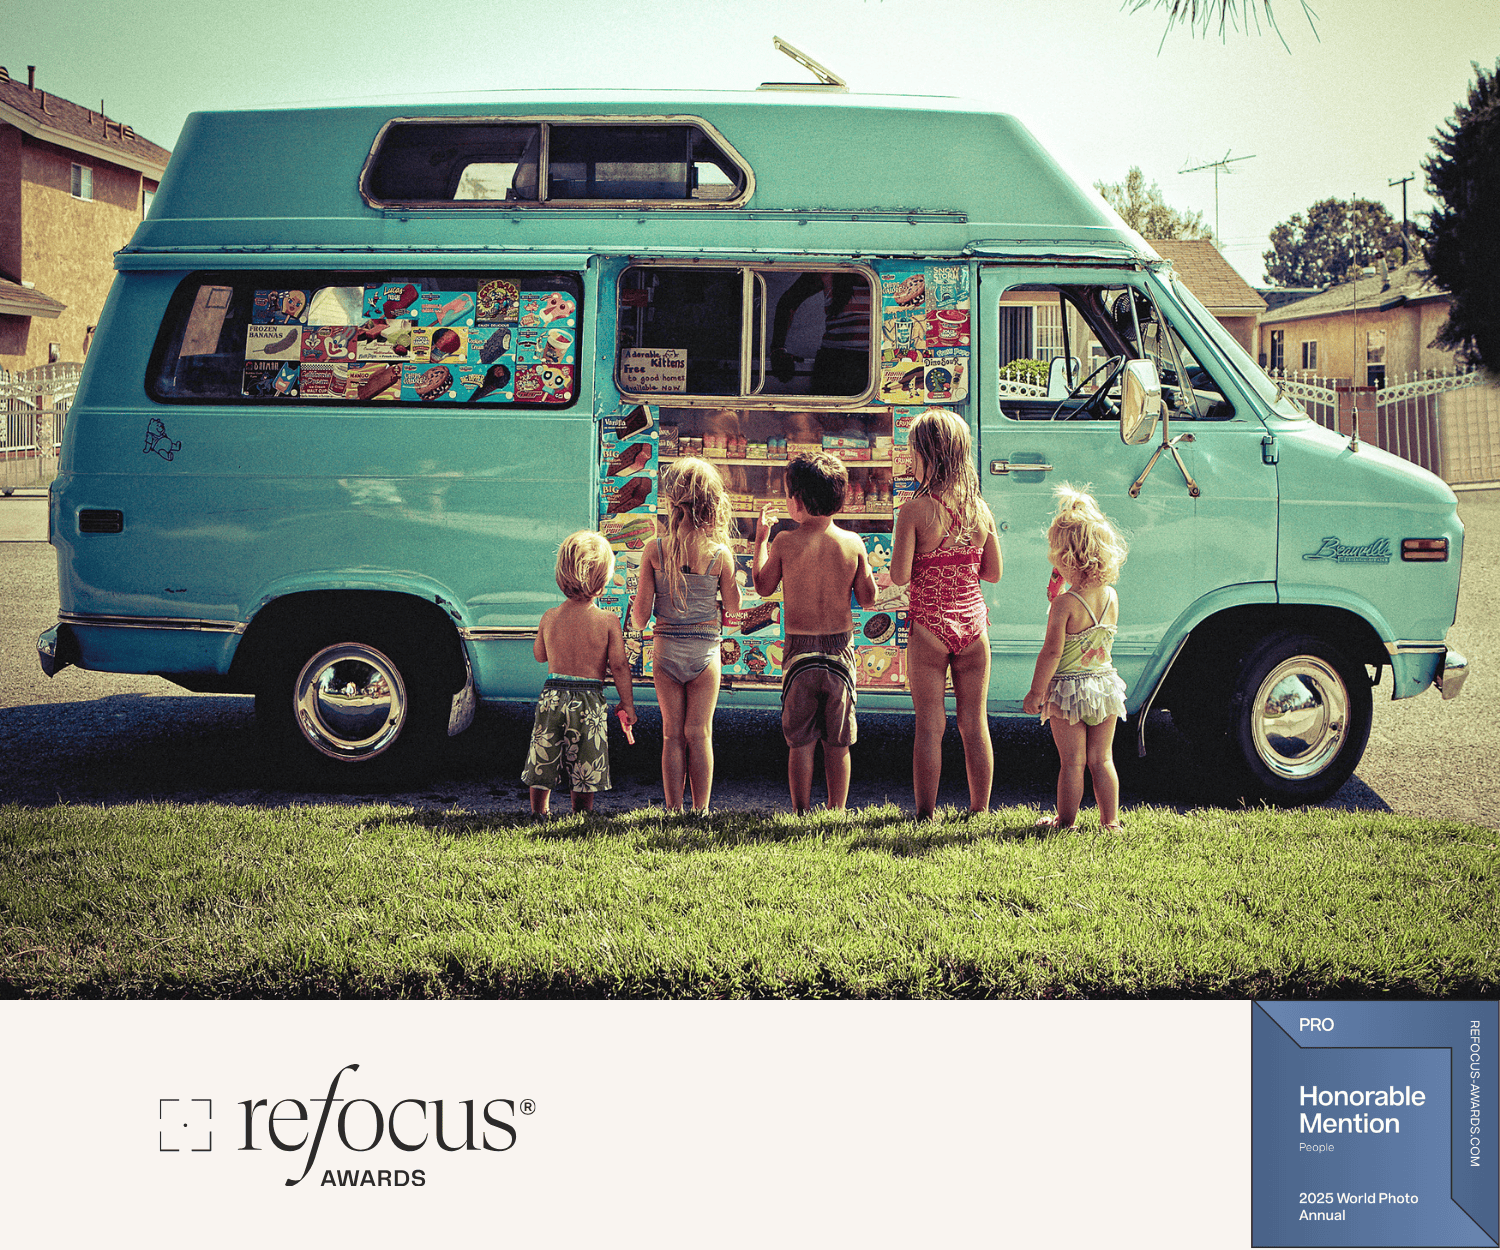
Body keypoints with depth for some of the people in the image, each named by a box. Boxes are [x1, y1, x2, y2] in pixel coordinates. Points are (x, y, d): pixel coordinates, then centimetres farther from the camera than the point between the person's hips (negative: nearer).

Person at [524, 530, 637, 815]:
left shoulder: (550, 617, -1)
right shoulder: (608, 621, -10)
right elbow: (619, 666, -8)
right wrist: (627, 704, 1)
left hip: (552, 697, 3)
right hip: (589, 701, -3)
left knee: (542, 768, 15)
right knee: (586, 768, 8)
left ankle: (538, 814, 25)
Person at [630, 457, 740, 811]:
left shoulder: (654, 550, -9)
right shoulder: (720, 553, -10)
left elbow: (640, 615, -6)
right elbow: (733, 605, 4)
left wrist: (634, 617, 16)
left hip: (665, 649, 1)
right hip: (705, 649, 0)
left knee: (672, 734, 10)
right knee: (699, 733, 8)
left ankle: (673, 811, 12)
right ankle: (701, 811, 9)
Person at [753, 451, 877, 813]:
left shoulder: (785, 542, -10)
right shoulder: (853, 543, -5)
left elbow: (762, 587, 5)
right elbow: (868, 599, 3)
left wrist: (761, 538, 13)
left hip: (799, 650, -1)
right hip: (841, 650, 1)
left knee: (800, 742, 7)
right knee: (838, 742, 10)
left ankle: (801, 814, 10)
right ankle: (836, 812, 15)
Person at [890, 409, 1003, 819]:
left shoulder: (914, 511, -12)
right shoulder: (980, 510, 1)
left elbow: (900, 576, -14)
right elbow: (993, 573, 7)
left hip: (929, 628, -4)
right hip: (973, 624, 4)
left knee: (929, 726, 4)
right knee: (975, 723, 12)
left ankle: (926, 813, 9)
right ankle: (980, 810, 20)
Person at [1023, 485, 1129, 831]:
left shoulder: (1065, 603, -20)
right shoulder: (1111, 597, -1)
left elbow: (1052, 652, -18)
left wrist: (1036, 691, -9)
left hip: (1068, 688, -5)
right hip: (1104, 683, 5)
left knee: (1072, 761, 4)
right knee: (1102, 758, 13)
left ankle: (1065, 819, 15)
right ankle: (1110, 820, 17)